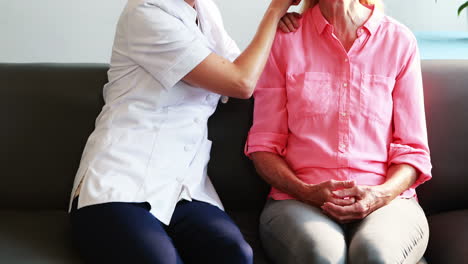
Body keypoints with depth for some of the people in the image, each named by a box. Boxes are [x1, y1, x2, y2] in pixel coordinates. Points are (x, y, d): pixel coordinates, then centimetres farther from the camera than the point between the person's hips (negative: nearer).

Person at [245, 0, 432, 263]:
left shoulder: (400, 41, 8)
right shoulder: (284, 37, 8)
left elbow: (412, 150, 8)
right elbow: (263, 144, 7)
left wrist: (381, 195, -12)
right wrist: (306, 192, -11)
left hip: (385, 199, 0)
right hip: (298, 201, 0)